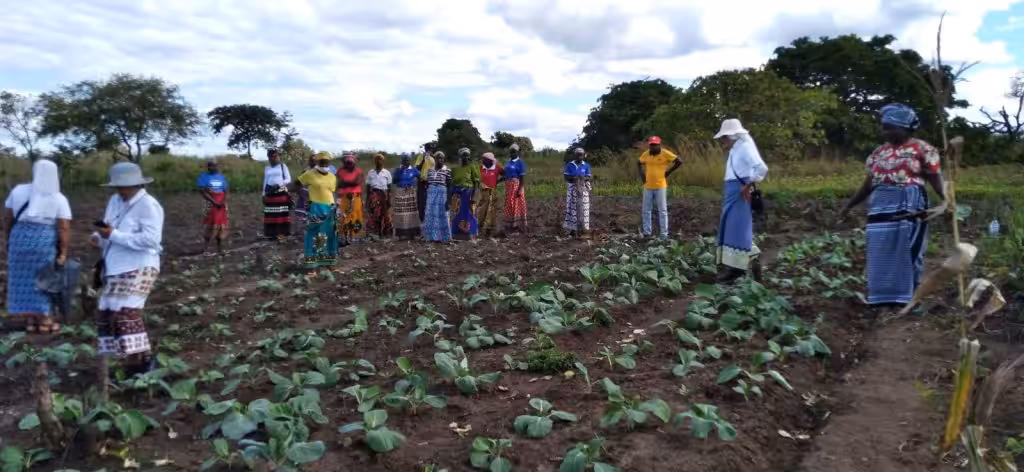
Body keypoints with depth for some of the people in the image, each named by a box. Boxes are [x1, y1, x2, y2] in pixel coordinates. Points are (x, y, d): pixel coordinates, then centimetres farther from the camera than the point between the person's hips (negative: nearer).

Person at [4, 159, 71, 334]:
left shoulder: (18, 191, 1)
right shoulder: (59, 199, -6)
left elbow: (9, 219, 6)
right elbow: (64, 228, -11)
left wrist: (9, 241, 18)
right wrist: (63, 253, -7)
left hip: (20, 239, 2)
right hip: (45, 242, -2)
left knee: (23, 281, 12)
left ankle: (29, 321, 17)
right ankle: (45, 322, 12)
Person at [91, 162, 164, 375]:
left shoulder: (148, 205, -13)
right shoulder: (115, 201, 13)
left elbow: (151, 239, -23)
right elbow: (108, 232, 22)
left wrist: (114, 235, -23)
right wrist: (98, 238, -3)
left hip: (138, 269, -9)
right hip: (116, 269, 9)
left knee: (126, 312, -17)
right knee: (108, 314, 9)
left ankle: (141, 360, -11)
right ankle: (132, 358, 15)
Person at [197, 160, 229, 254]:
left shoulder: (222, 177, 10)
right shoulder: (204, 176, -4)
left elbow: (226, 191, 11)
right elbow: (202, 192, -11)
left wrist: (224, 201, -8)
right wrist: (214, 202, -17)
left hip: (222, 205, 5)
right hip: (211, 205, -5)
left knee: (222, 227, 5)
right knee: (210, 227, -9)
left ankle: (220, 248, 12)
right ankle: (205, 248, -3)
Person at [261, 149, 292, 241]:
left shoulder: (283, 166, 4)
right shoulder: (267, 168, 14)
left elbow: (288, 179, -2)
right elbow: (265, 181, 19)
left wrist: (279, 184, -17)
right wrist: (264, 194, 14)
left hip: (281, 192, -3)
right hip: (270, 193, 3)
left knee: (282, 213, -7)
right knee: (270, 214, 0)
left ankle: (282, 233, -3)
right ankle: (271, 233, 6)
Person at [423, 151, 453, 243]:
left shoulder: (447, 170, -4)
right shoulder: (430, 170, 10)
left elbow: (449, 186, -5)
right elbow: (427, 183, 13)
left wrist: (448, 200, -9)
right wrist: (425, 197, 10)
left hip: (442, 193, -4)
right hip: (431, 194, 4)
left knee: (441, 214, -1)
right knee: (431, 215, 5)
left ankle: (441, 236, 7)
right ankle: (432, 236, 14)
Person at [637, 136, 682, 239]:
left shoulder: (665, 153, -9)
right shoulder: (646, 154, 4)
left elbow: (679, 161, -9)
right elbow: (639, 163, 21)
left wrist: (668, 172, -8)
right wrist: (642, 174, 7)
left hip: (660, 187, -4)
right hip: (648, 186, 5)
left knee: (662, 211, -1)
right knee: (646, 210, 7)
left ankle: (664, 234, 3)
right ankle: (647, 233, 16)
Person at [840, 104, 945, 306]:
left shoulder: (922, 149, 1)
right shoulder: (878, 152, 16)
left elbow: (935, 178, -5)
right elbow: (869, 183, 19)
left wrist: (946, 200, -20)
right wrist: (849, 205, 17)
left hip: (909, 207, -5)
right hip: (880, 208, 5)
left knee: (907, 254, -1)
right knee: (881, 255, 6)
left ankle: (908, 297, 8)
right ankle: (883, 296, 14)